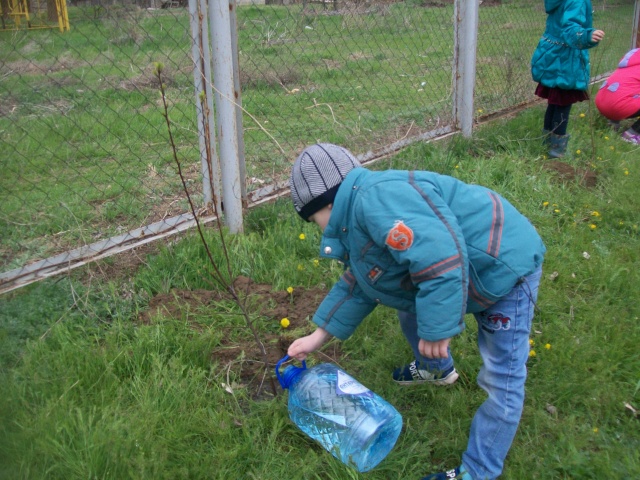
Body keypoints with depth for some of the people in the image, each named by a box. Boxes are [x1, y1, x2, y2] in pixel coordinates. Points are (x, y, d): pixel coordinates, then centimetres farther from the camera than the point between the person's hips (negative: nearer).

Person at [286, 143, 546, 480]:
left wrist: (437, 329, -28)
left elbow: (439, 257, -37)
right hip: (469, 271, 11)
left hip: (506, 264, -10)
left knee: (502, 381, -4)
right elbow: (357, 287, 17)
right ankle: (437, 369, 51)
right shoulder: (355, 220, 8)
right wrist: (318, 336, 19)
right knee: (407, 299, 27)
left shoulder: (375, 200, -28)